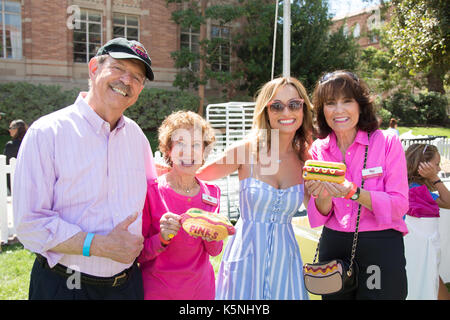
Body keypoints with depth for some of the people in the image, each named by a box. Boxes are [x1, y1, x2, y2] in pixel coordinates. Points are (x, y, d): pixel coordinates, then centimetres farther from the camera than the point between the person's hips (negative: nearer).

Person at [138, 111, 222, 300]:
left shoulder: (212, 192, -4)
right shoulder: (151, 191, -17)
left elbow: (215, 251, 2)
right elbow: (137, 254, -11)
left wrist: (211, 236, -18)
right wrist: (162, 239, -28)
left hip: (201, 288, 4)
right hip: (158, 290, -3)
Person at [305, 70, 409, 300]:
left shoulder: (388, 143, -8)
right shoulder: (318, 149, 1)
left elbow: (399, 206, -12)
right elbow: (319, 217, 1)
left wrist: (354, 193, -27)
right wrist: (322, 196, -21)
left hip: (381, 247, -3)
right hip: (333, 245, 3)